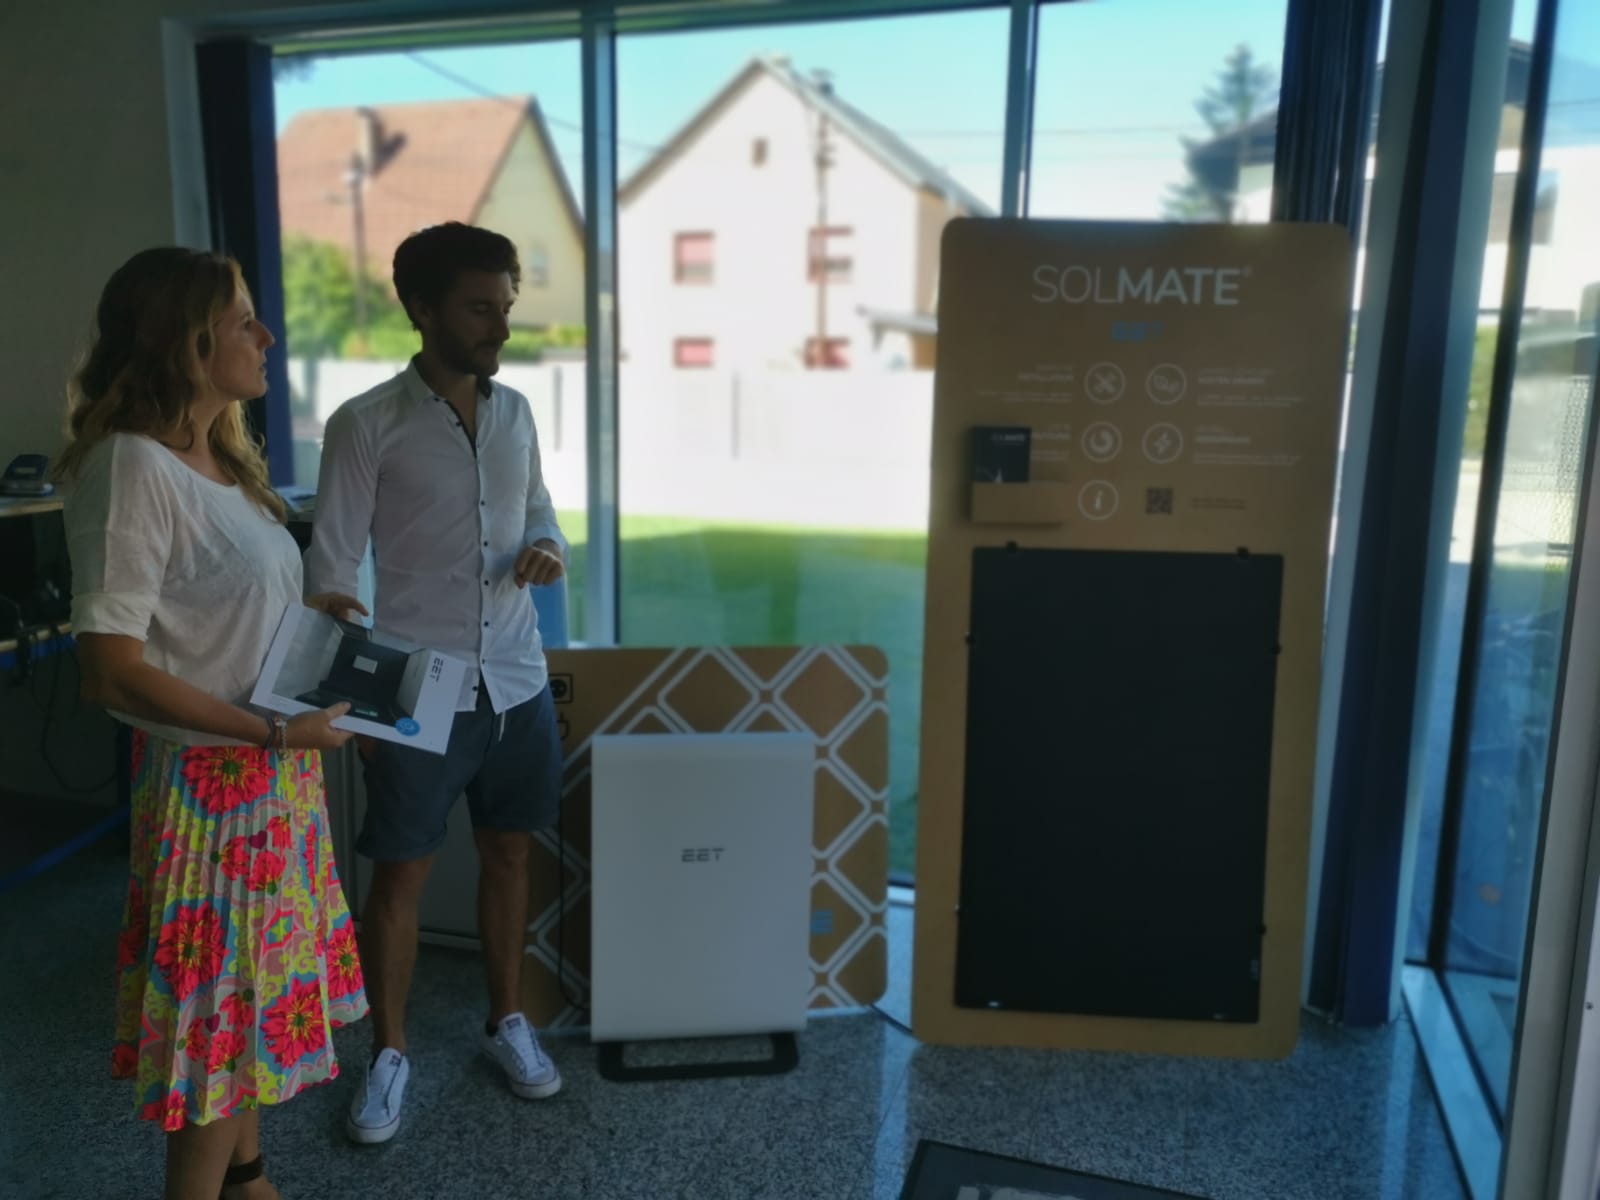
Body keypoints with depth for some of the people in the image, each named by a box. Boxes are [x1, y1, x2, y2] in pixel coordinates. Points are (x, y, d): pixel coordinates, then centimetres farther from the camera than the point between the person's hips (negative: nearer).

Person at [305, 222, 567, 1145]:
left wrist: (549, 550, -6)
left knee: (509, 855, 15)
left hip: (517, 680, 5)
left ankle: (509, 1022, 34)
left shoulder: (516, 412, 6)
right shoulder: (366, 425, -10)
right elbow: (333, 566, -9)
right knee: (400, 873, 7)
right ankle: (390, 1052, 27)